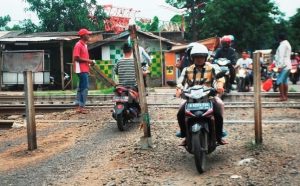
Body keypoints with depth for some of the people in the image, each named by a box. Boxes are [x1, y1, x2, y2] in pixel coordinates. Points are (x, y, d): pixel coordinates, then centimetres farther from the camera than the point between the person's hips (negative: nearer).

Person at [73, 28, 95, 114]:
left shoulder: (84, 45, 17)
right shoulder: (78, 45, -13)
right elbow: (76, 58, -19)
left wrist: (89, 61, 6)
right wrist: (88, 61, -16)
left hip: (85, 69, 10)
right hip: (81, 70, -10)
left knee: (81, 87, 11)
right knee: (85, 87, -9)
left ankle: (79, 106, 17)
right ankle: (81, 106, -4)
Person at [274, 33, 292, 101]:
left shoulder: (282, 45, -12)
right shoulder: (287, 44, 21)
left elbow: (281, 56, -19)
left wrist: (280, 66, -21)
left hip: (284, 66, -10)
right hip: (288, 65, 10)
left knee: (279, 81, -11)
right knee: (284, 81, 11)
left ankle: (282, 96, -15)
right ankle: (285, 96, 12)